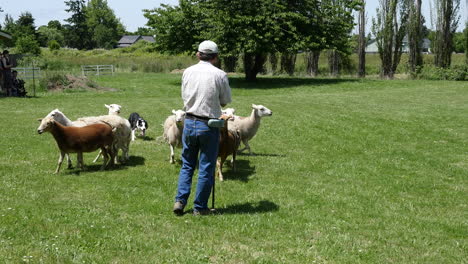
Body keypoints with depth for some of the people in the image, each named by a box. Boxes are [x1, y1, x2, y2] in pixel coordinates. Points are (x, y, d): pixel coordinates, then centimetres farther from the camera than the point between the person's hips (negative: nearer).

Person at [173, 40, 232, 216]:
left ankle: (180, 200, 10)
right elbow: (225, 102, 2)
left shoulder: (187, 72, 3)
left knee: (187, 165, 17)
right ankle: (200, 207, 12)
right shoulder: (220, 75, -9)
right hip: (209, 125, -4)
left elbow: (185, 97, 13)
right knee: (206, 168, 6)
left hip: (189, 122, 4)